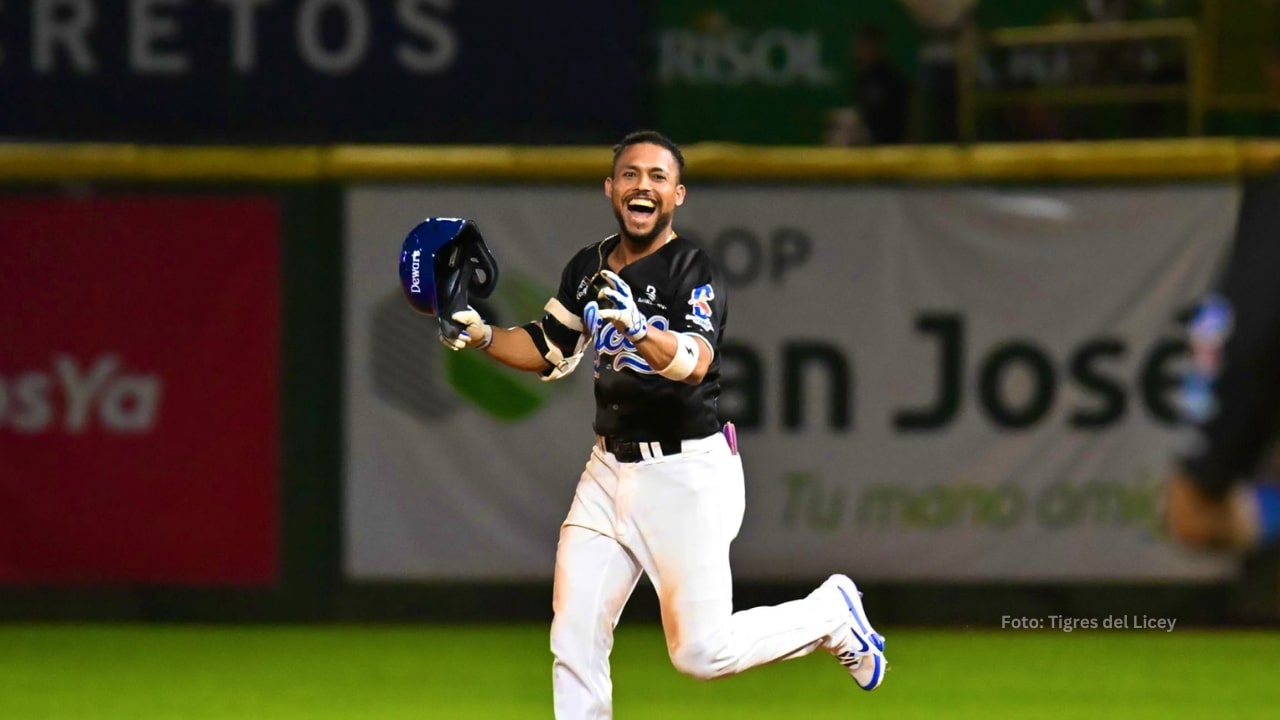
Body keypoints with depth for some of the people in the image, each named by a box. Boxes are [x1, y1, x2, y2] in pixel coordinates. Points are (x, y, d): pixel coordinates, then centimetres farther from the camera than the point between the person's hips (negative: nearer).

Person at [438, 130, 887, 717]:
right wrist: (481, 335, 2)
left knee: (702, 653, -6)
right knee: (574, 640, 0)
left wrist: (637, 327, -49)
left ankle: (831, 613, 18)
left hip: (686, 471, -6)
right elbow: (548, 352, 19)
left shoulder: (694, 273, -13)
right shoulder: (589, 268, 7)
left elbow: (694, 363, -30)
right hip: (609, 468, 6)